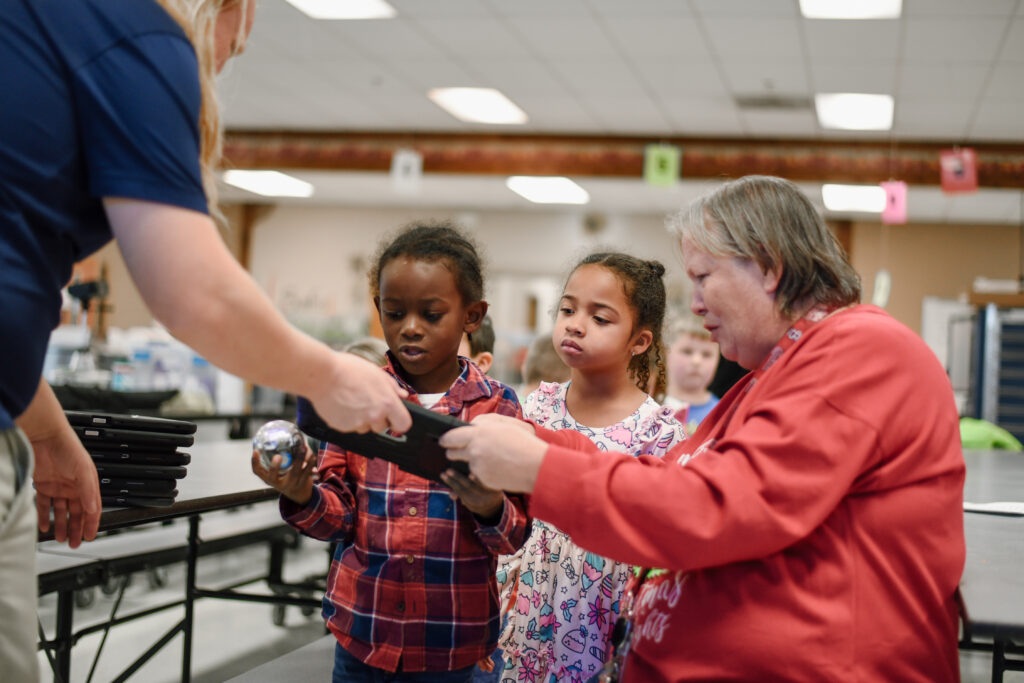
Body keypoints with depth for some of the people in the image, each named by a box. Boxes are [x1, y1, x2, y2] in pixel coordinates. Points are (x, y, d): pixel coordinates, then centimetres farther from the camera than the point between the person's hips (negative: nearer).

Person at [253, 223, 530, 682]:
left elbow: (515, 537, -3)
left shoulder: (496, 406, -4)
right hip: (362, 630, 1)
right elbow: (339, 517, 1)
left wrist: (489, 507, -24)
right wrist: (303, 497, -19)